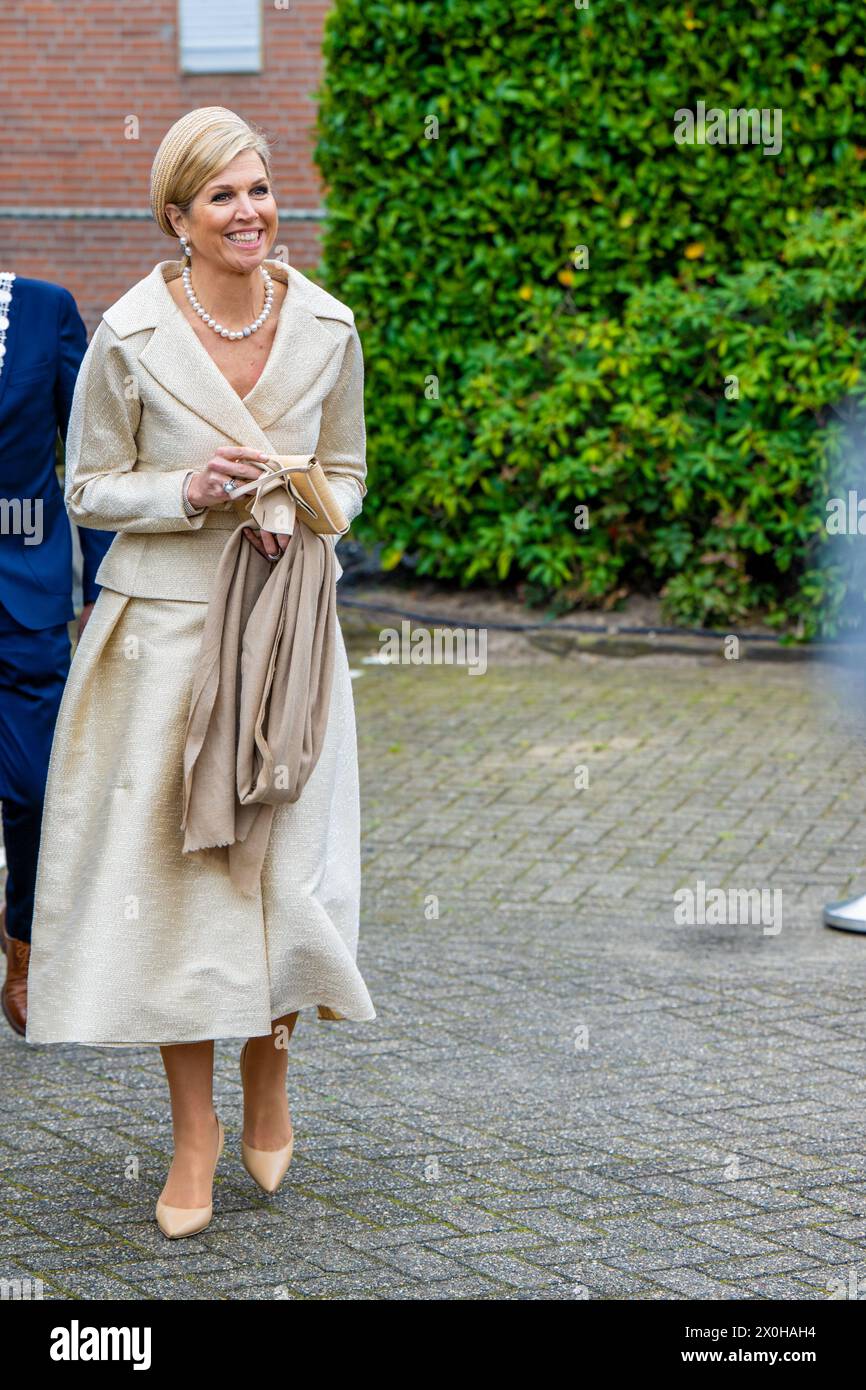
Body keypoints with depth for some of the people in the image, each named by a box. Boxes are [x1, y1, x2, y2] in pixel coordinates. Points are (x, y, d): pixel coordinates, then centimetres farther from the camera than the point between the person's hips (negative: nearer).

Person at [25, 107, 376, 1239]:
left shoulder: (327, 328, 0)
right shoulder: (130, 335, -8)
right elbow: (90, 489, 1)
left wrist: (303, 516, -8)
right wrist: (189, 492, -16)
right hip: (165, 626, -2)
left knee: (287, 857, 2)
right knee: (173, 862, -1)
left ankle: (270, 1073, 29)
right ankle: (195, 1126, 13)